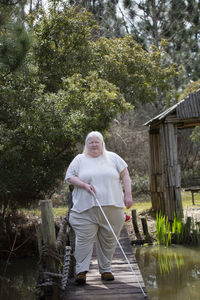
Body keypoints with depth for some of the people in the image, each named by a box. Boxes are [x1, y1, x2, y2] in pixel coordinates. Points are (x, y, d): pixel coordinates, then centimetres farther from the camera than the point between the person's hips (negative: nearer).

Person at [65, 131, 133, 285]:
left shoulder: (113, 158, 13)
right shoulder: (79, 160, 11)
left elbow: (125, 175, 12)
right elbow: (69, 177, 7)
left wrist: (128, 195, 2)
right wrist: (84, 185, -9)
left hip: (112, 208, 1)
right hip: (86, 209, -1)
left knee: (109, 240, 4)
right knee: (84, 239, -8)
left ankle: (105, 270, 15)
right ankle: (81, 271, -3)